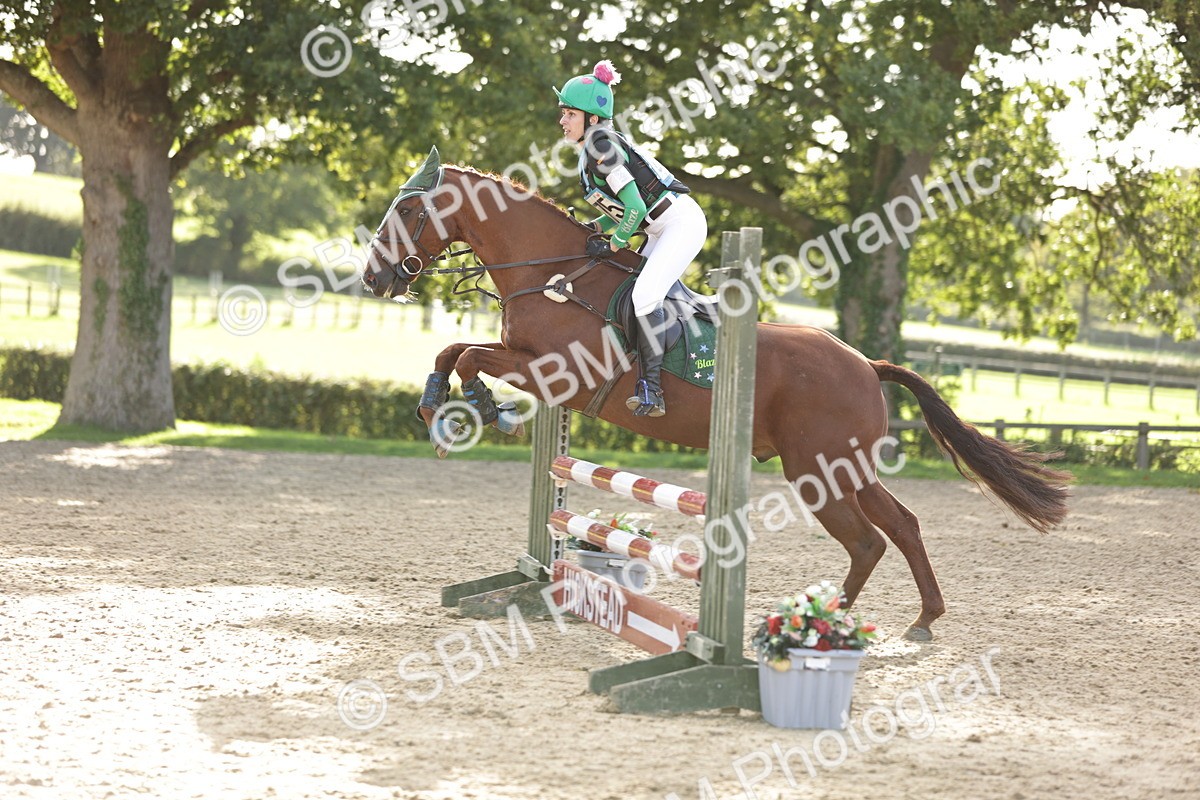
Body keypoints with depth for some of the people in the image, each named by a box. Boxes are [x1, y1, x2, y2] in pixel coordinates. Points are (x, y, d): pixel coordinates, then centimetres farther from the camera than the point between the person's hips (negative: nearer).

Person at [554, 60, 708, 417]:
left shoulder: (601, 149, -18)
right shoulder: (589, 153, 11)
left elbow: (635, 207, -21)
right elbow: (620, 208, 20)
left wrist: (617, 243, -6)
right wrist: (595, 227, 5)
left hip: (681, 222, -11)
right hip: (661, 230, 11)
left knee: (645, 295, -23)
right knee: (642, 295, 14)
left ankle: (651, 389, -25)